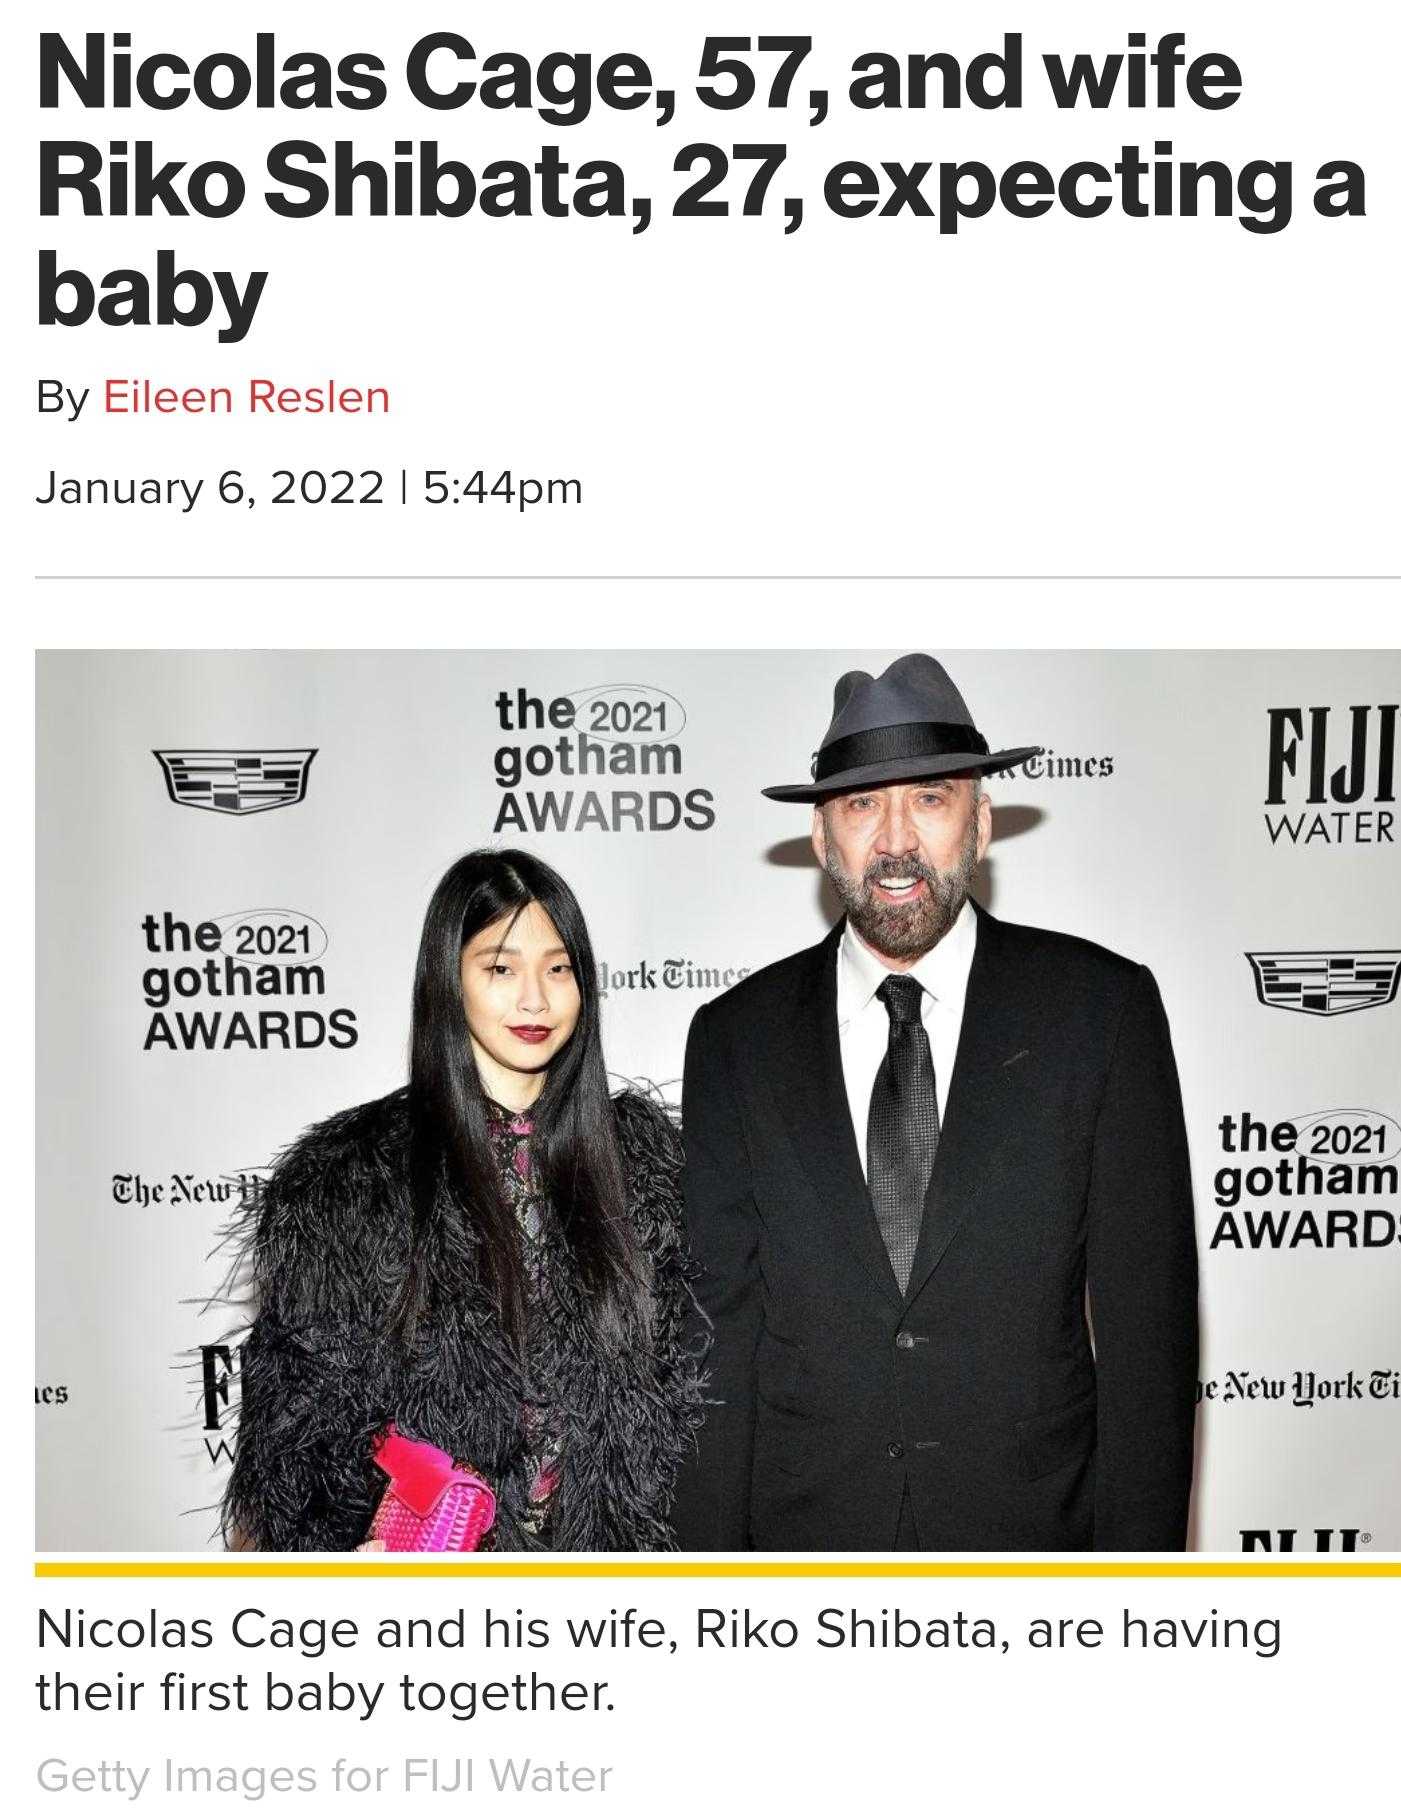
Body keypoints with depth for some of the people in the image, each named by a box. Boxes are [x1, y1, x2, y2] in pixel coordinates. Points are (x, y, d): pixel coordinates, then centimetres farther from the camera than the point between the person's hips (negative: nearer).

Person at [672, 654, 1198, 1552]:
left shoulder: (1100, 1006, -7)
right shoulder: (738, 1037, -3)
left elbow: (1148, 1310, -6)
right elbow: (720, 1325, -2)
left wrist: (1142, 1550, -9)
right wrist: (710, 1563, -3)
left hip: (1034, 1517, 0)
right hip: (802, 1526, 1)